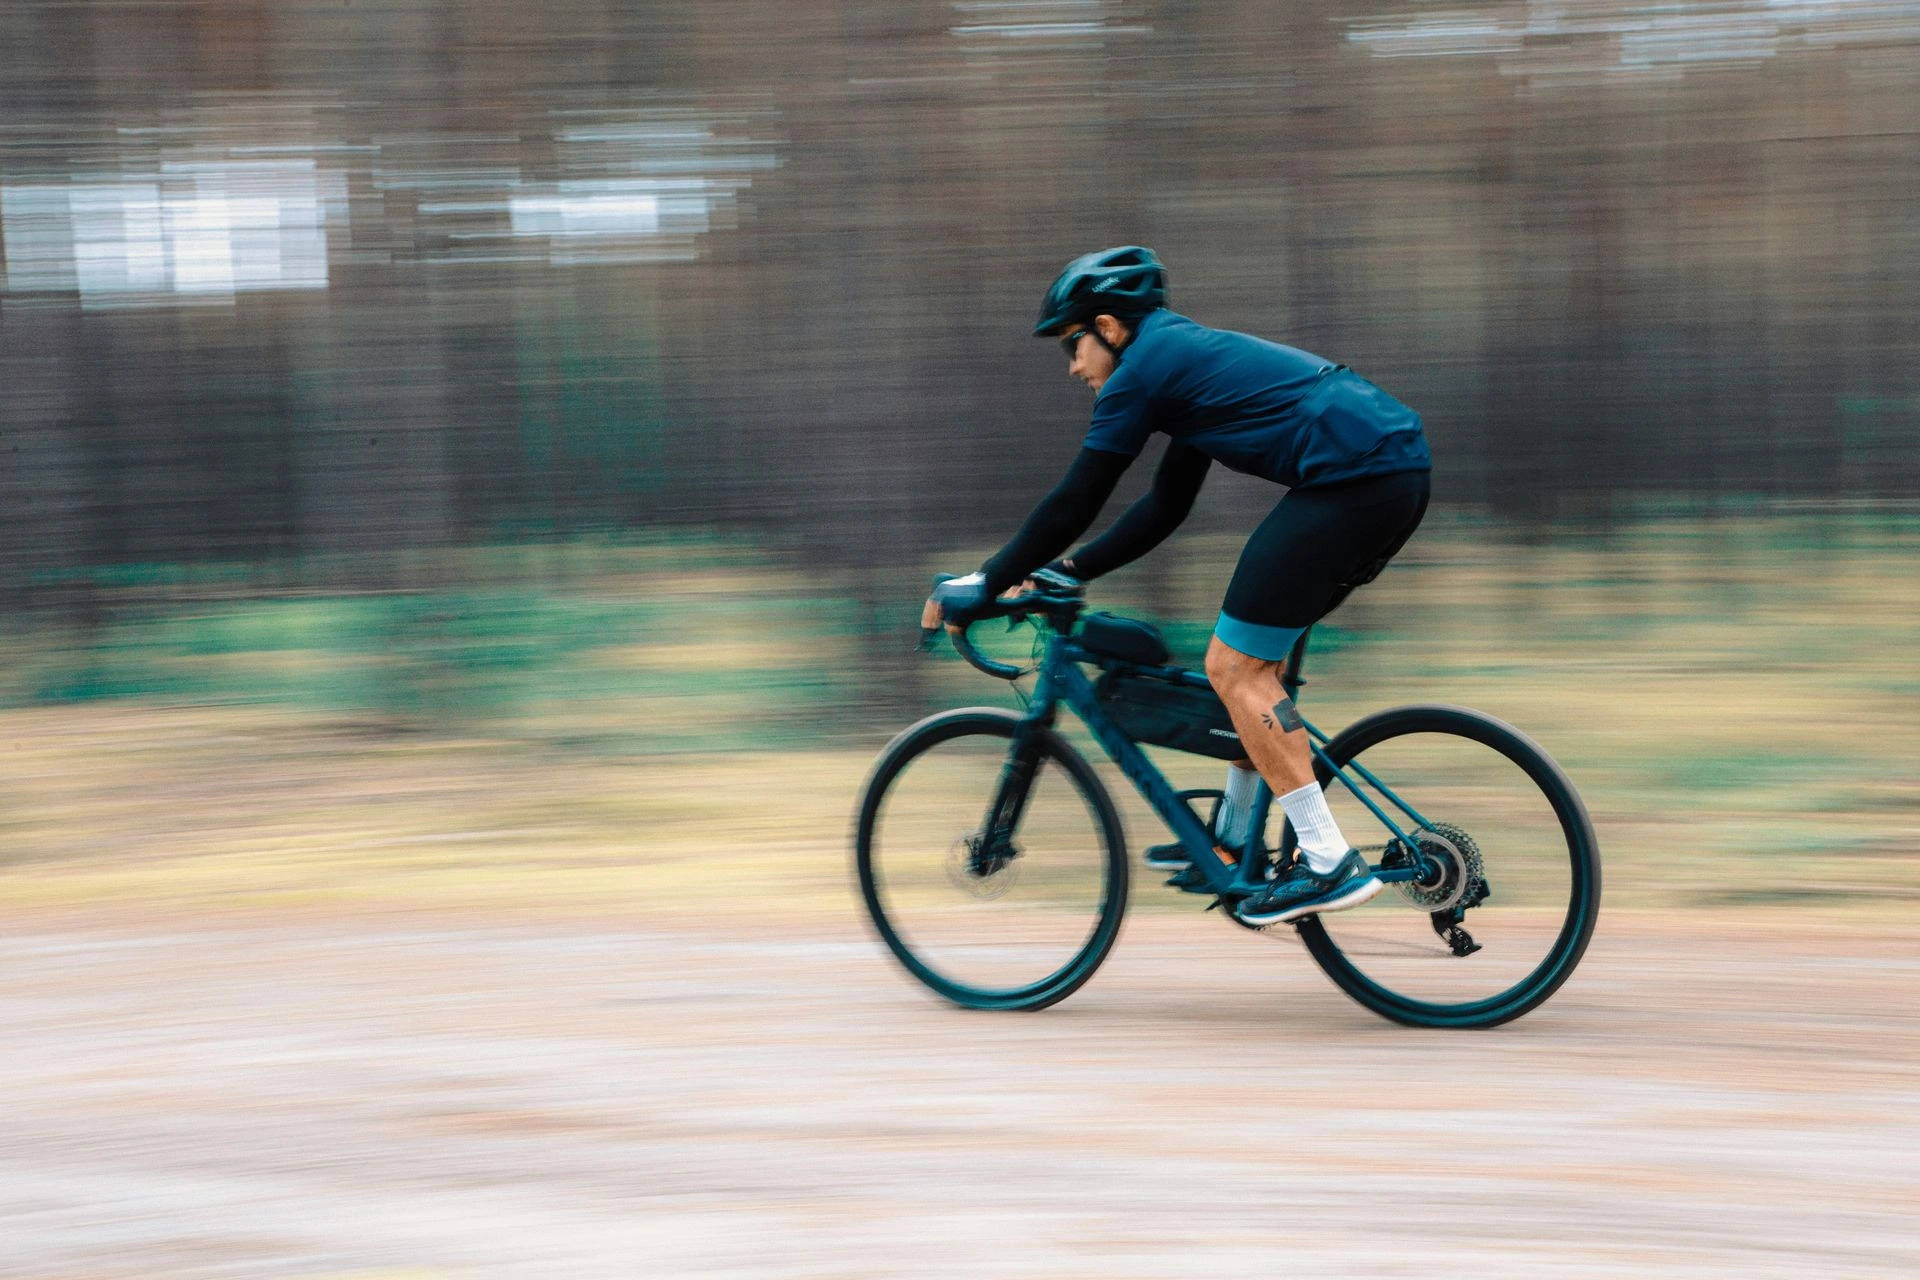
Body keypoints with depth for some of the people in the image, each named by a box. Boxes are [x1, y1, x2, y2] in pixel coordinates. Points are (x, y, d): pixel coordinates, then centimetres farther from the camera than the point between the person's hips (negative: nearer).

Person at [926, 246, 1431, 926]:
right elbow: (1165, 507, 30)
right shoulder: (1192, 353, 27)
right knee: (1255, 652, 20)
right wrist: (1069, 571, 29)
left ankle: (1330, 863, -5)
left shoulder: (1143, 367, -2)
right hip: (1400, 469, 10)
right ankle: (1233, 844, 27)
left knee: (1233, 666, -4)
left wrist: (988, 583, 8)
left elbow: (1076, 502, -1)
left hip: (1354, 480, -10)